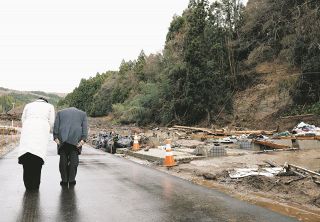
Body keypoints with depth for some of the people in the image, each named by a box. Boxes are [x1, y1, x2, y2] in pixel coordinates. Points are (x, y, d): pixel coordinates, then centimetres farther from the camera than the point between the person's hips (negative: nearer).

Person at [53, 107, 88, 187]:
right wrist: (83, 139, -2)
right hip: (76, 138, 0)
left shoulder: (60, 112, 23)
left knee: (63, 158, 9)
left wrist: (56, 138, 1)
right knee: (74, 159, 7)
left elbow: (56, 126, 8)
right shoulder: (82, 113, 21)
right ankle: (72, 180, 6)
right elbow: (85, 128, 6)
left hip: (62, 138, 1)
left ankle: (64, 180, 10)